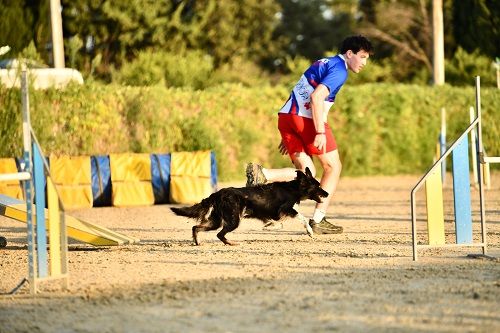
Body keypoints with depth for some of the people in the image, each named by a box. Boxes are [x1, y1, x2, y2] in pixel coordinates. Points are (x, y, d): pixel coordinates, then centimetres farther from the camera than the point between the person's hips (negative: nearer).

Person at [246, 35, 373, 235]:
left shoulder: (323, 64, 26)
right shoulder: (339, 70, -4)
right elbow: (316, 97, -20)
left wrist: (288, 136, 27)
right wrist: (320, 132, -23)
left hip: (286, 115, 8)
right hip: (307, 119, -8)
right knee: (333, 167, 7)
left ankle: (261, 174, -17)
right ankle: (318, 220, 3)